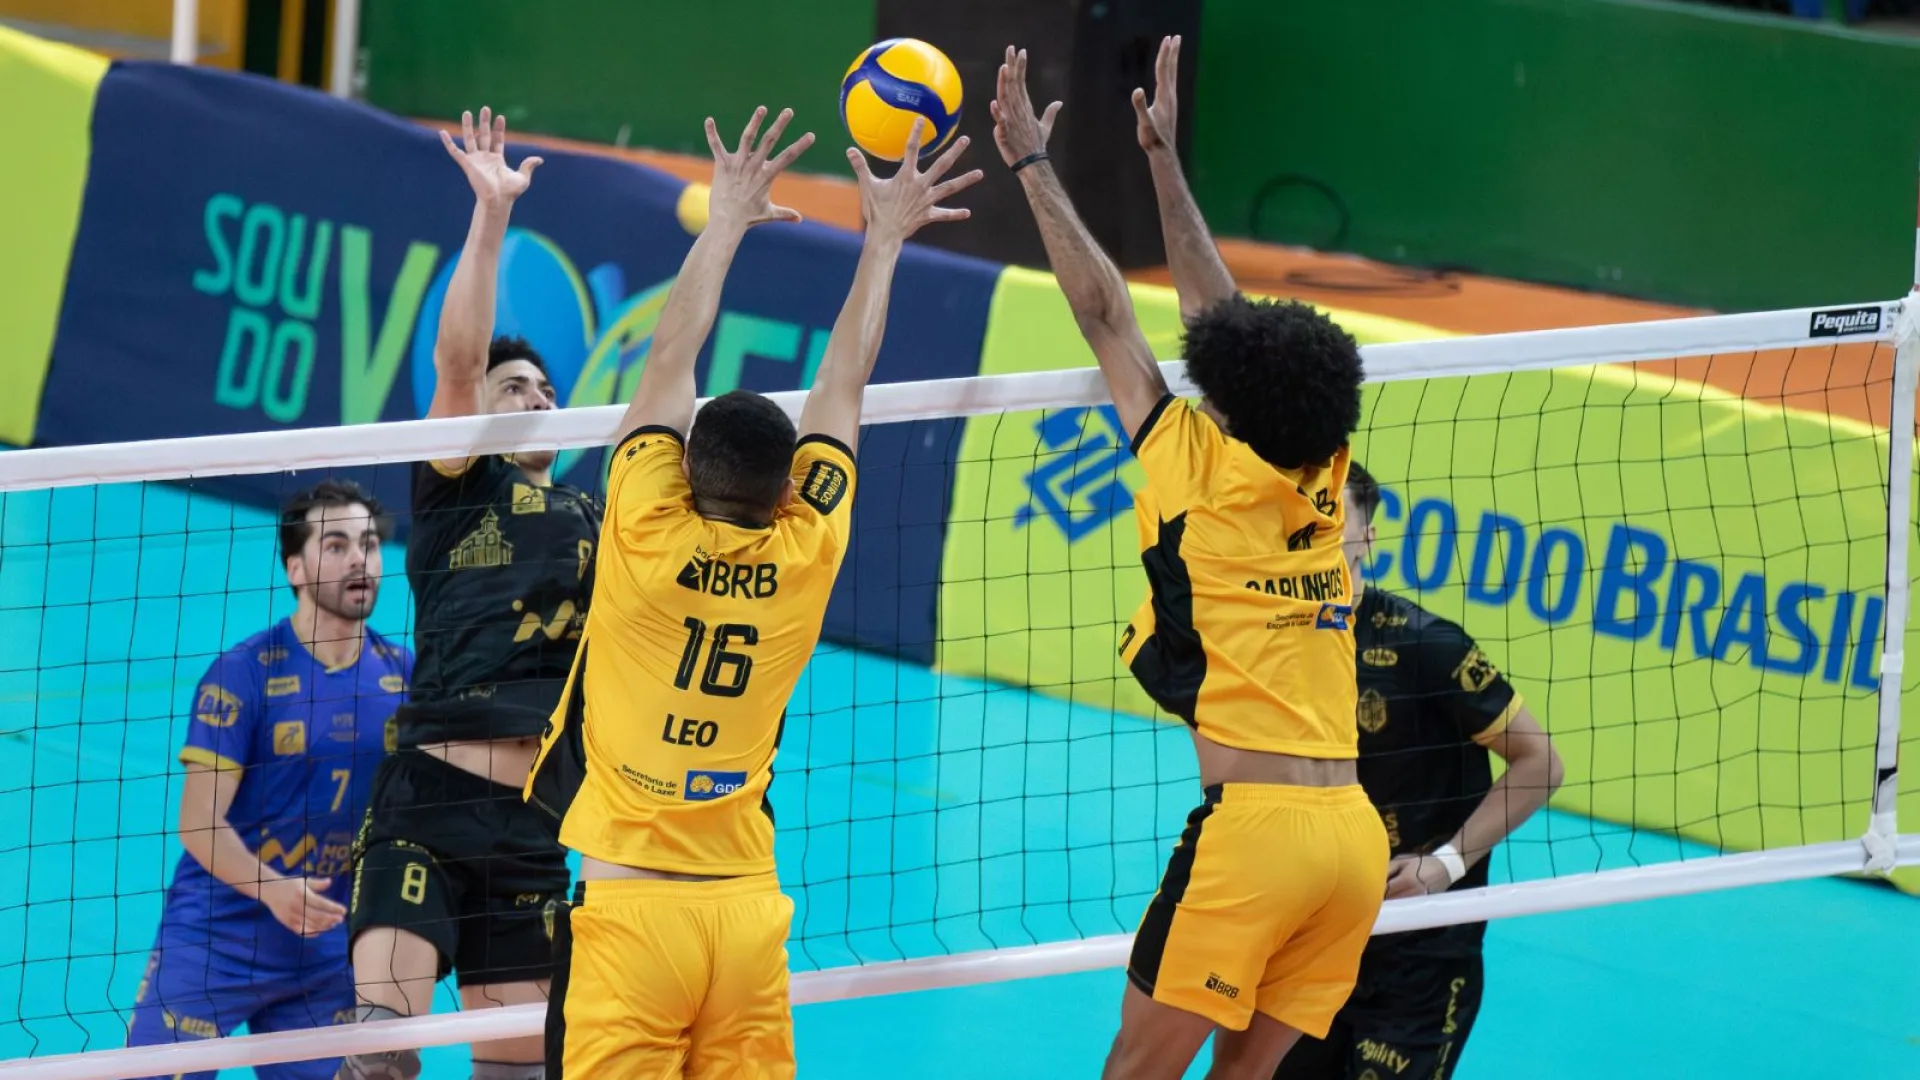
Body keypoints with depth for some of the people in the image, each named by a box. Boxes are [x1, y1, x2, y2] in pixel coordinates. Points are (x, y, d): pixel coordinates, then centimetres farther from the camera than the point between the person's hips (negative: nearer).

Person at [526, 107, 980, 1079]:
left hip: (629, 905, -4)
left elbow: (670, 358, 4)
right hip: (747, 914, 4)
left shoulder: (649, 537, -6)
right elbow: (842, 388, 14)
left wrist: (726, 220, 14)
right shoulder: (805, 554, 2)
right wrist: (883, 240, 25)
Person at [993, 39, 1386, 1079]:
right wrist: (1164, 161, 31)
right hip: (1354, 831, 6)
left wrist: (1030, 165, 16)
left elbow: (1105, 313, 7)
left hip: (1252, 826, -6)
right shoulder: (1321, 485, 13)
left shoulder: (1207, 473, -2)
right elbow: (1217, 313, 24)